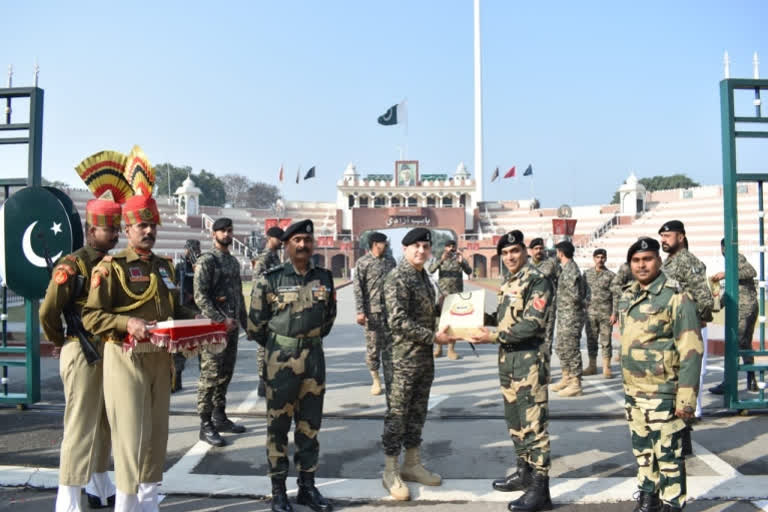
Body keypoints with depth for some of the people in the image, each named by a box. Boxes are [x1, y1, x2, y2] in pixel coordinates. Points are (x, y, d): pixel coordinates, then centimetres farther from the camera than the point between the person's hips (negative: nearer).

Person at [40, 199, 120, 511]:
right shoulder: (72, 265, -14)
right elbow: (47, 312, -16)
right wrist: (60, 342, -2)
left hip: (109, 351, 8)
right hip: (82, 353, -8)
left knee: (104, 422, 17)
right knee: (80, 425, -5)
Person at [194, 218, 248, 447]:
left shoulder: (234, 261, 16)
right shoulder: (206, 261, -8)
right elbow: (200, 297, -16)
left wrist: (245, 322, 18)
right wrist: (221, 320, -19)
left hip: (231, 327, 8)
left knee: (225, 375, 13)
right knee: (210, 376, -5)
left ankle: (220, 417, 24)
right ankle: (206, 425, 2)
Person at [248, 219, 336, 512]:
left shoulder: (324, 277, 4)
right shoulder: (271, 279, -8)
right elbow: (255, 323, -2)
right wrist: (278, 345, 8)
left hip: (314, 356, 4)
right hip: (281, 358, -4)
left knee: (310, 424, 12)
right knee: (278, 425, 5)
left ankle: (307, 487, 25)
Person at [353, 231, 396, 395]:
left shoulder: (390, 260, 11)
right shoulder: (362, 263, -4)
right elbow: (358, 289, -7)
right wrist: (360, 311, -13)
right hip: (372, 311, -4)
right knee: (373, 345, 2)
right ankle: (376, 380, 14)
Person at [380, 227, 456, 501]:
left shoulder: (423, 276, 12)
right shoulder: (397, 278, -16)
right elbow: (398, 322, -24)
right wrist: (434, 337, -21)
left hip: (425, 357, 9)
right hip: (401, 358, -8)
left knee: (417, 413, 16)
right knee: (397, 415, 2)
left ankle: (412, 464, 29)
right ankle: (391, 471, 15)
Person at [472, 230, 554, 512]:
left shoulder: (538, 281, -12)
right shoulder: (508, 284, 14)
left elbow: (532, 324, -19)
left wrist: (494, 336, -20)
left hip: (529, 359, -9)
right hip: (507, 358, 9)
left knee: (533, 424, -4)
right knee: (515, 420, 17)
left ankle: (540, 489, 3)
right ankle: (524, 472, 31)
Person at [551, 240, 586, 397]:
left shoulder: (570, 270, -18)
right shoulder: (568, 268, 13)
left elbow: (576, 295, -23)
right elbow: (583, 293, 20)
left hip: (571, 317, -10)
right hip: (564, 316, 10)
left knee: (571, 349, -4)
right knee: (562, 348, 18)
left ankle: (575, 385, 3)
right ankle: (566, 379, 28)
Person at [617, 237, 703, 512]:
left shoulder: (676, 297, -13)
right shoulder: (627, 296, 10)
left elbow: (691, 351, -16)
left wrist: (686, 397, -19)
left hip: (662, 393, -7)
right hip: (633, 391, 8)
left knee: (668, 454, 1)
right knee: (642, 451, 19)